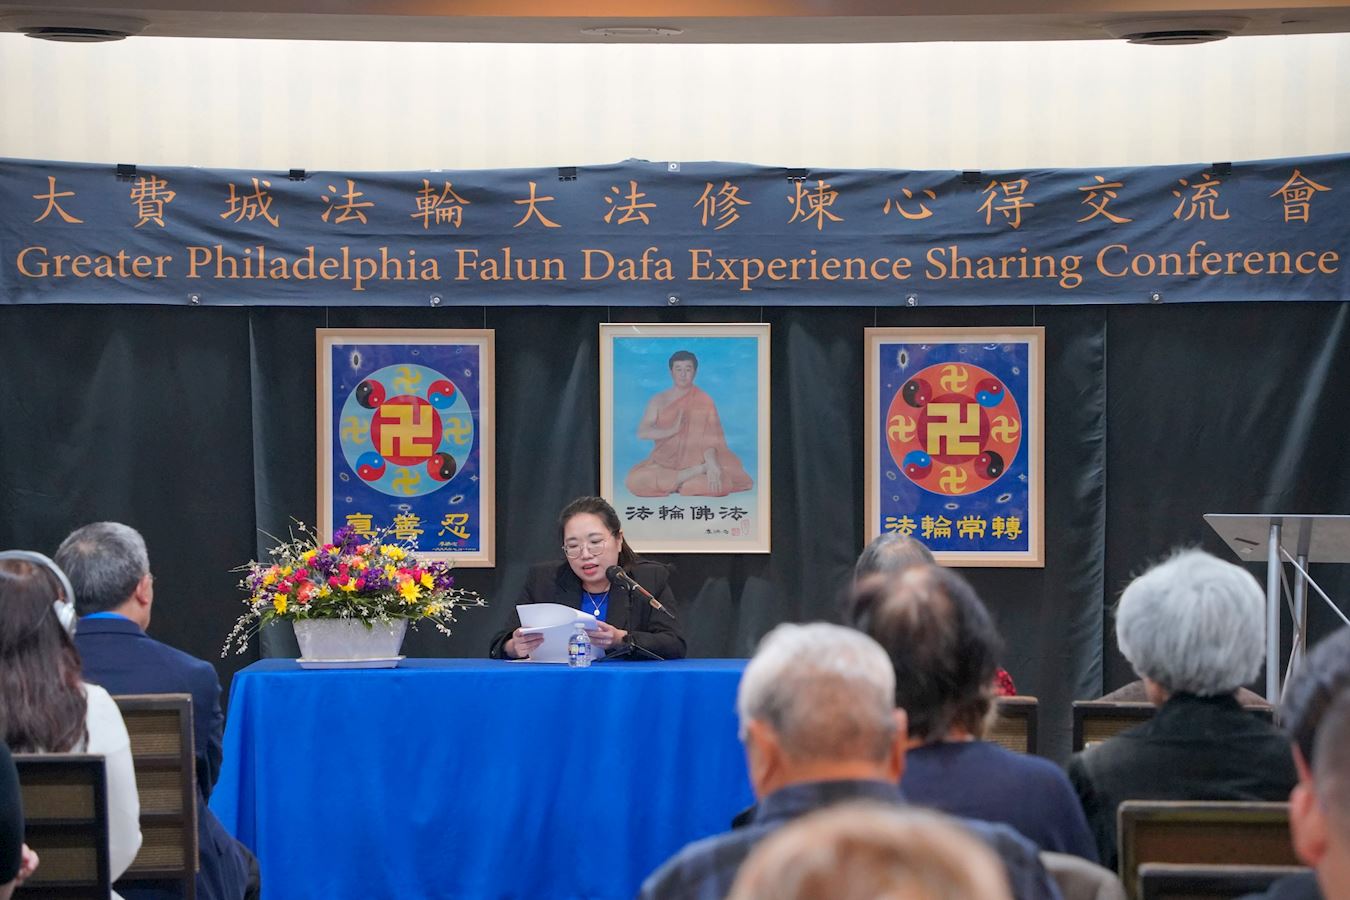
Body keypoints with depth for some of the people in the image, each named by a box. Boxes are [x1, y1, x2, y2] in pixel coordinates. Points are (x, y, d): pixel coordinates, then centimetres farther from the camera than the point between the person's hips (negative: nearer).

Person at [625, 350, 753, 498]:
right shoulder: (658, 401, 8)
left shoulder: (703, 401, 2)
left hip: (695, 460, -2)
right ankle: (699, 472, -21)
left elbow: (709, 438, -10)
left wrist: (711, 465, -28)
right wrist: (672, 430, -19)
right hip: (665, 462, 2)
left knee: (721, 483, -33)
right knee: (635, 480, -31)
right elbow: (642, 433, -5)